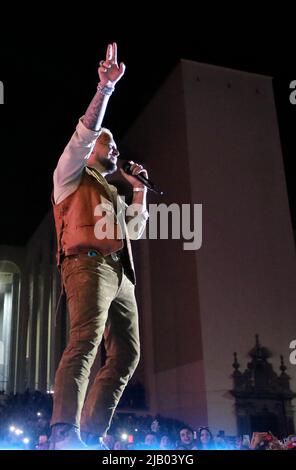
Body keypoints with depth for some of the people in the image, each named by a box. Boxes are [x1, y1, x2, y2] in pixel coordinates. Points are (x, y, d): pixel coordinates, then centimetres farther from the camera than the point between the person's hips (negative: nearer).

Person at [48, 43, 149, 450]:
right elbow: (84, 134, 0)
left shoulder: (112, 193, 35)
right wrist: (105, 88, -6)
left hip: (121, 275, 8)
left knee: (127, 353, -2)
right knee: (85, 342, -25)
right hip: (89, 266, -8)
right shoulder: (71, 175, 16)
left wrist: (139, 188, 25)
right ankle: (64, 434, -33)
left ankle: (91, 434, -1)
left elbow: (136, 230, 29)